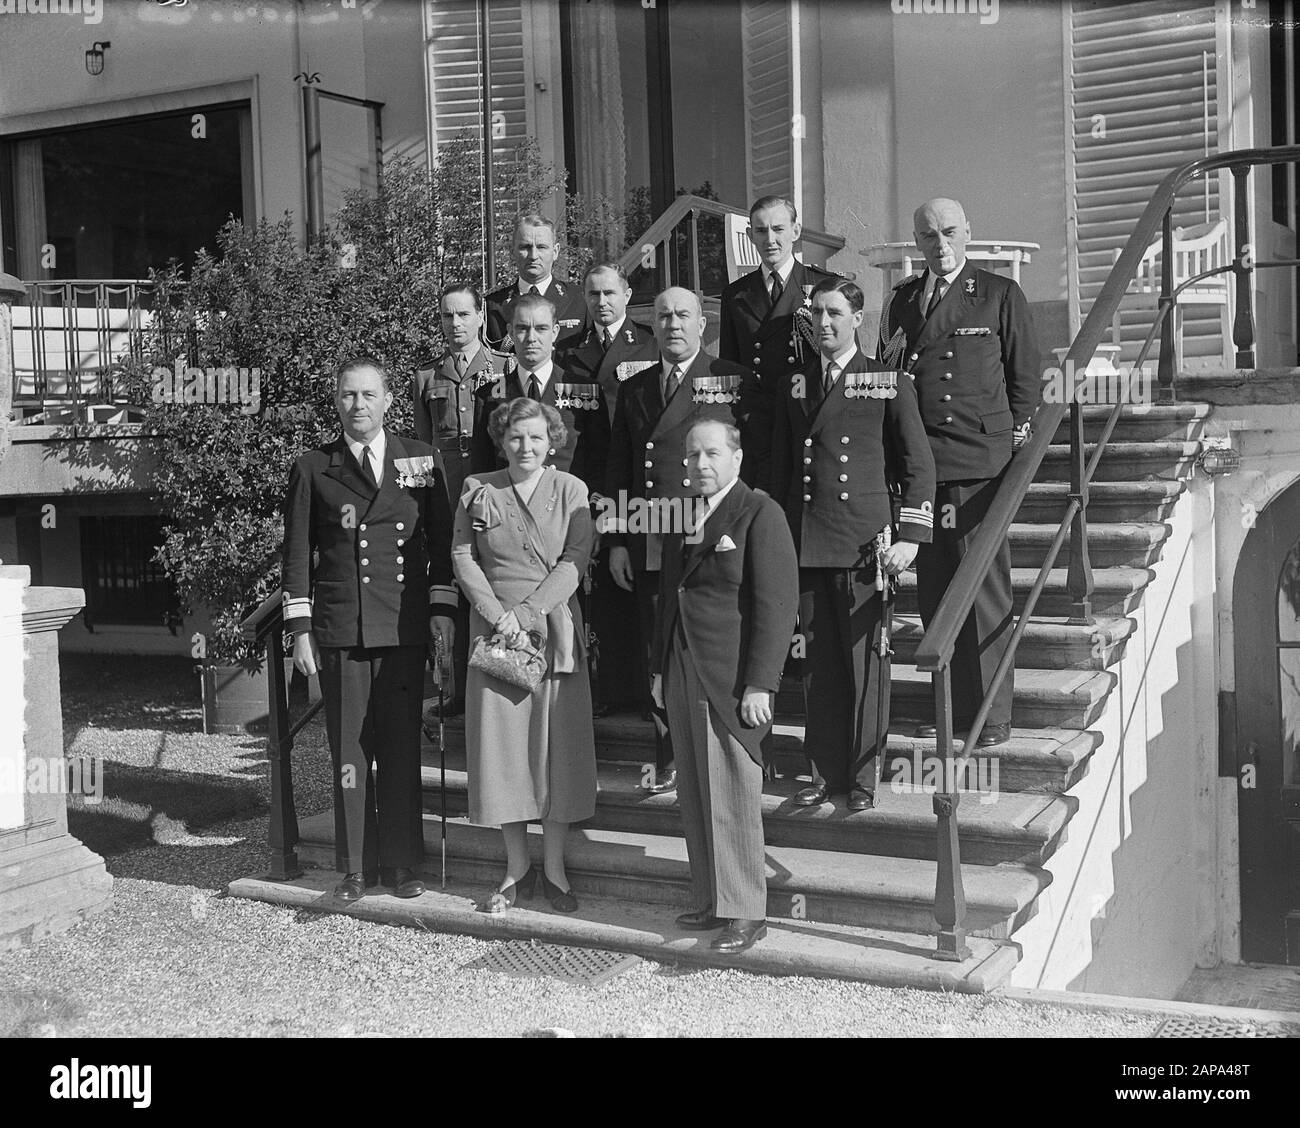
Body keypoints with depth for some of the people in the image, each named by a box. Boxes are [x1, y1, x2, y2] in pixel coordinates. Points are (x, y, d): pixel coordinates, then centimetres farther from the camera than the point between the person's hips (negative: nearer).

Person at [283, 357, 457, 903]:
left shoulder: (422, 459, 8)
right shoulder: (313, 469, 5)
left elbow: (442, 540, 10)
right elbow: (297, 553, 5)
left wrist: (442, 609, 3)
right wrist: (300, 629, 1)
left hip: (405, 626, 1)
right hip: (339, 628, -1)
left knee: (402, 746, 4)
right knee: (349, 750, 3)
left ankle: (402, 862, 15)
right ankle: (356, 867, 13)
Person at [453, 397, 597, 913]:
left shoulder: (571, 490, 2)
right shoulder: (477, 489, 6)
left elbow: (575, 560, -5)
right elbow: (462, 556, 1)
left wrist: (528, 611, -15)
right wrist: (499, 615, -11)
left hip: (555, 630, -1)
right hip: (495, 632, 1)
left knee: (556, 745, 1)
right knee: (500, 745, 3)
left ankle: (554, 868, 13)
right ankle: (517, 869, 15)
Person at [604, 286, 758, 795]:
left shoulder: (735, 382, 3)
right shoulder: (634, 389, 15)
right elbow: (617, 468, 15)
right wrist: (616, 541, 8)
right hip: (648, 544, 4)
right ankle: (668, 761, 19)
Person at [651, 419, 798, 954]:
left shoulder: (759, 514, -8)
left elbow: (776, 605, -13)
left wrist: (759, 685, -17)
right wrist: (661, 668, 18)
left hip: (731, 679, -7)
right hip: (683, 675, 7)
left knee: (732, 795, -5)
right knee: (694, 796, 10)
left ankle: (744, 911, 4)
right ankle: (711, 901, 19)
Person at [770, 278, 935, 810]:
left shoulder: (889, 384, 2)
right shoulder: (791, 385, 13)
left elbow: (919, 466, 2)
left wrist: (909, 537, -6)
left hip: (862, 539, -3)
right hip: (803, 541, 3)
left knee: (863, 658, -1)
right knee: (818, 659, 6)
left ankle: (863, 775, 10)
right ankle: (826, 771, 16)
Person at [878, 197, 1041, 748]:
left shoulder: (1000, 295, 4)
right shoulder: (901, 300, 16)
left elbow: (1026, 376, 6)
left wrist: (1009, 437, 2)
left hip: (981, 462, -4)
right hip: (917, 463, 4)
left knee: (986, 591, -4)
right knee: (933, 589, 7)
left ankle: (992, 714, 3)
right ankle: (950, 705, 17)